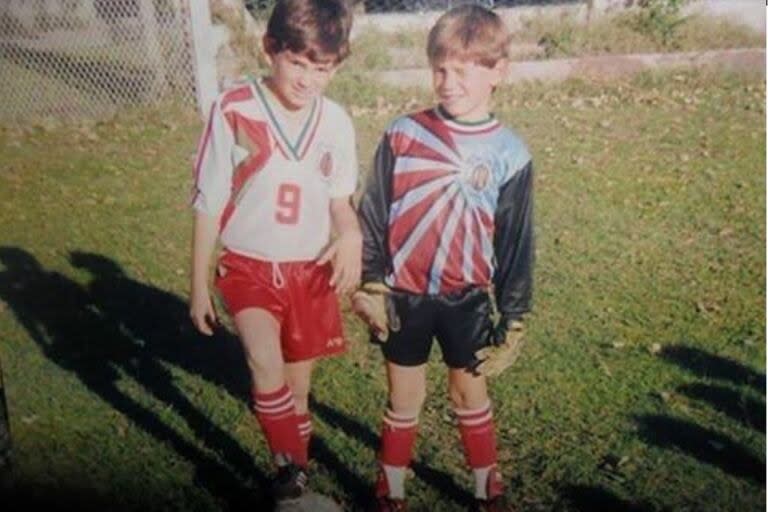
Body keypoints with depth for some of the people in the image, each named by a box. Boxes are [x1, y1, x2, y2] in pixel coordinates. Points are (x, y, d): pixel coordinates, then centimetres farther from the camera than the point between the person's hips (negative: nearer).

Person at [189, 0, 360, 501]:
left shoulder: (336, 121, -6)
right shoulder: (233, 110, -14)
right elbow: (209, 204, -7)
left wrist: (353, 236, -16)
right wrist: (199, 285, -2)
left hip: (310, 271, 3)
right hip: (248, 266, -2)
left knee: (298, 384, 13)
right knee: (267, 364, -27)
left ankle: (296, 477, 34)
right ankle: (292, 472, -8)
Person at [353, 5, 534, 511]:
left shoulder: (510, 153, -6)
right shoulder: (403, 134, -8)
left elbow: (516, 242, -1)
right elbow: (372, 215, -2)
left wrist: (513, 317, 1)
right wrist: (370, 286, -3)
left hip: (467, 300, 0)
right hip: (403, 297, 0)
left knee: (471, 397, 16)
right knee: (404, 401, 14)